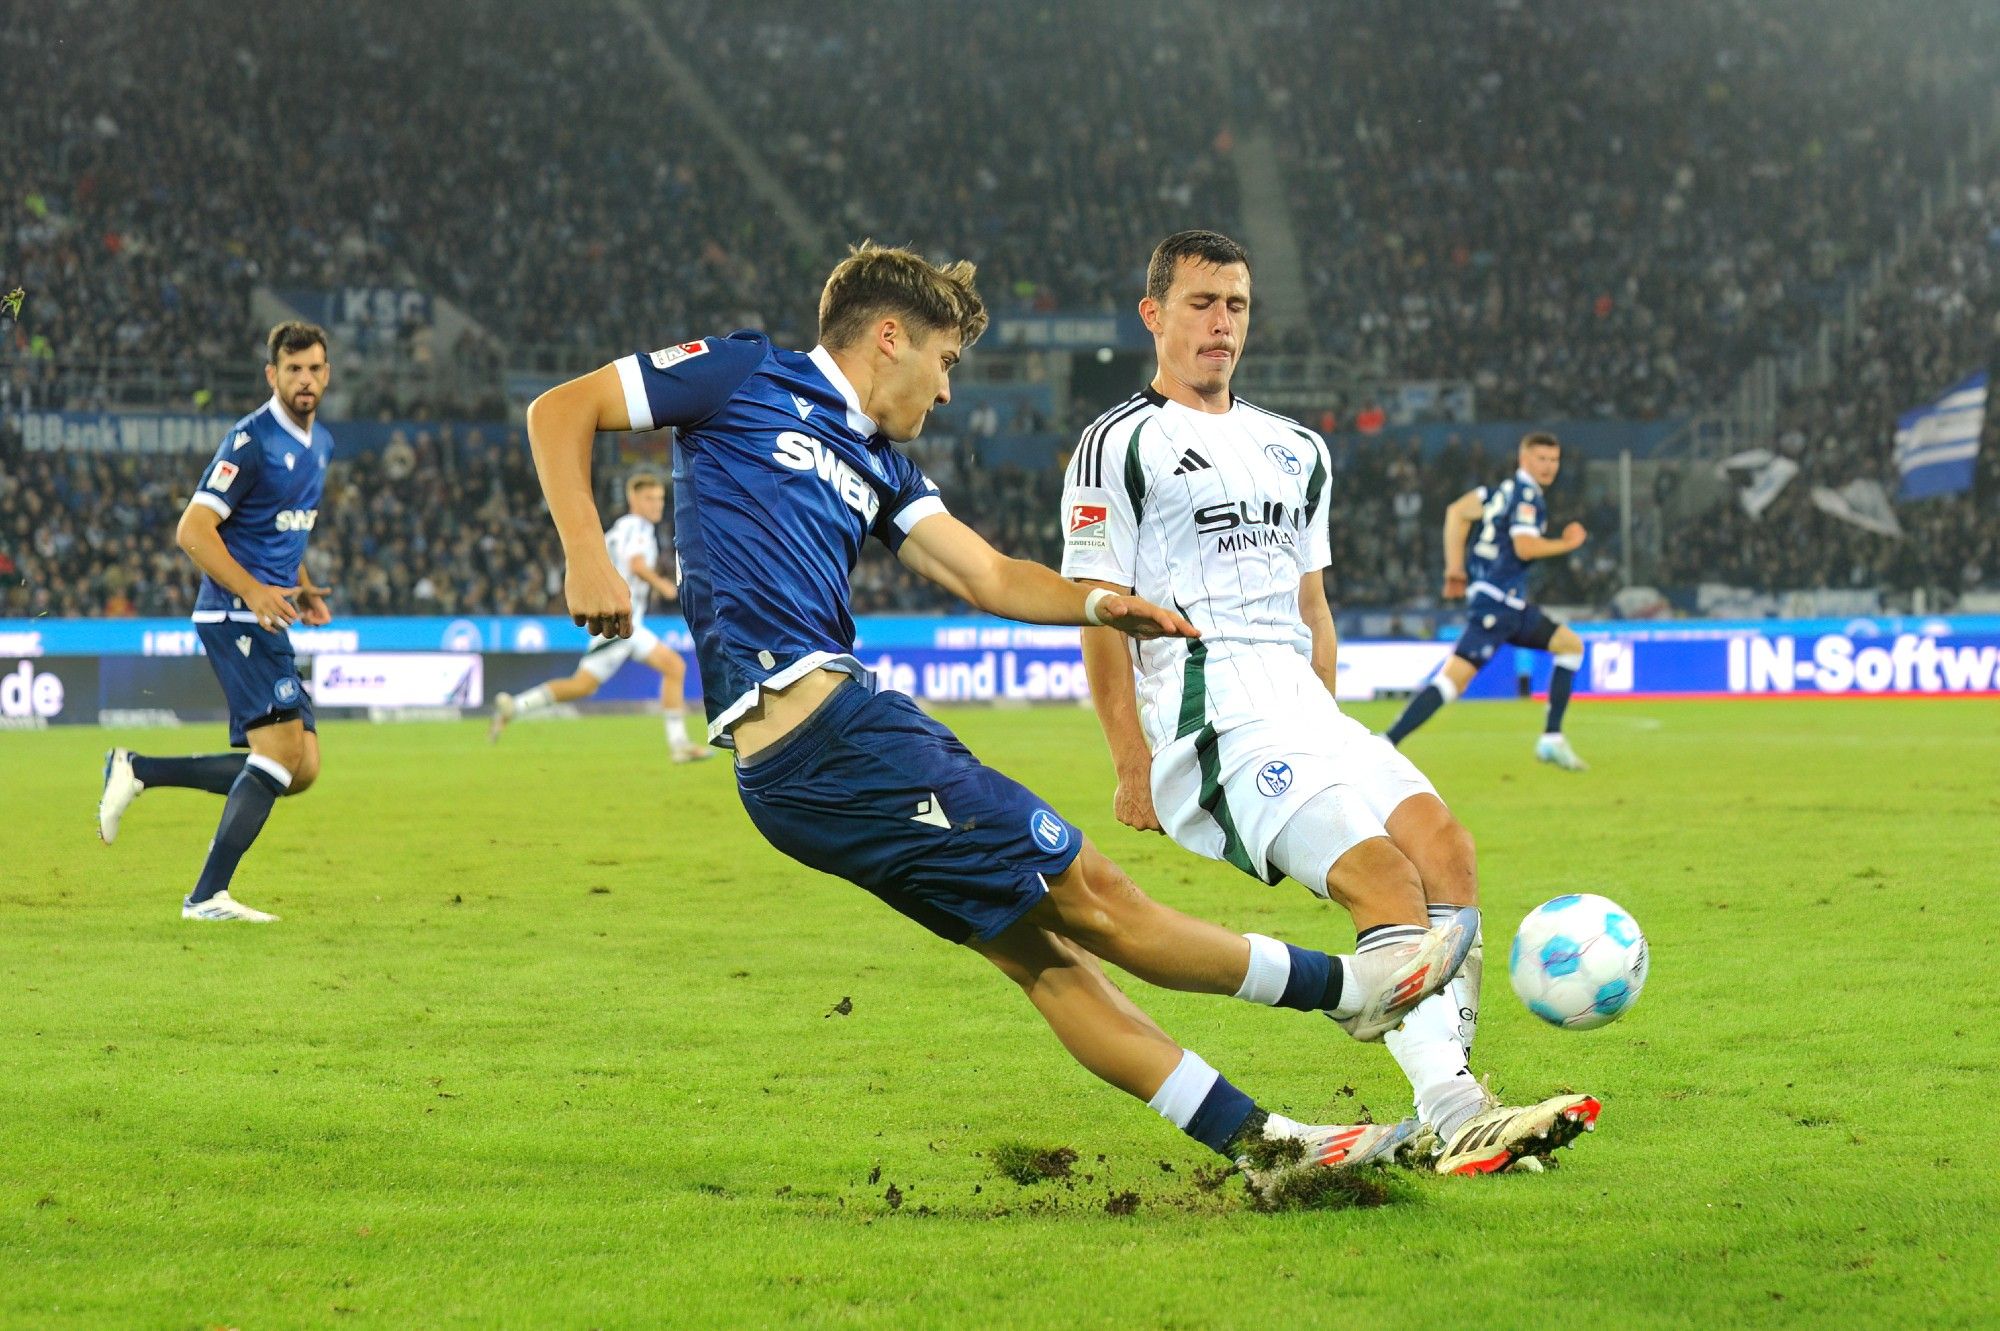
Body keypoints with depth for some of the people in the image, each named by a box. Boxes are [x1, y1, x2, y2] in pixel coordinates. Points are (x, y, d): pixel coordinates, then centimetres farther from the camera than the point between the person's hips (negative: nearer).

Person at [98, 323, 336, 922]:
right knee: (282, 748, -18)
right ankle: (208, 896, -14)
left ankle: (138, 772, 10)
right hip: (235, 616, -9)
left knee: (301, 769, 3)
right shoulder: (252, 441, -12)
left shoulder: (320, 443, 16)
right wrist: (254, 591, -28)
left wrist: (302, 588, 13)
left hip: (269, 621, 9)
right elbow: (192, 530, -17)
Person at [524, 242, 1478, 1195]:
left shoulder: (879, 468, 23)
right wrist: (586, 558, -13)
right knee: (1092, 897, -2)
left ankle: (1256, 1143, 12)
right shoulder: (747, 378, 2)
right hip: (816, 724, -9)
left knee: (1041, 952, 9)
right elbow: (560, 411, 2)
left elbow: (989, 578, 18)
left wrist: (1098, 604, -1)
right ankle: (1348, 988, 6)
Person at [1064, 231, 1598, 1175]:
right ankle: (1454, 1115, -30)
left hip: (1300, 704, 7)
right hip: (1206, 707, -7)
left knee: (1442, 842, -15)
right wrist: (1132, 765, -9)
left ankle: (1444, 1117, -19)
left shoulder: (1295, 450, 24)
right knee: (1380, 869, -24)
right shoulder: (1120, 445, 2)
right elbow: (1100, 616, -3)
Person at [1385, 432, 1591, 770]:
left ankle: (1552, 740, 14)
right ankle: (1385, 746, -23)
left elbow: (1458, 511, 16)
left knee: (1571, 645, 19)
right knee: (1454, 677, -18)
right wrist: (1567, 543, -5)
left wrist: (1455, 570, 14)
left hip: (1513, 604, 10)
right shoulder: (1528, 494, -9)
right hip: (1497, 600, -10)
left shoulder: (1507, 489, 17)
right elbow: (1525, 547, -21)